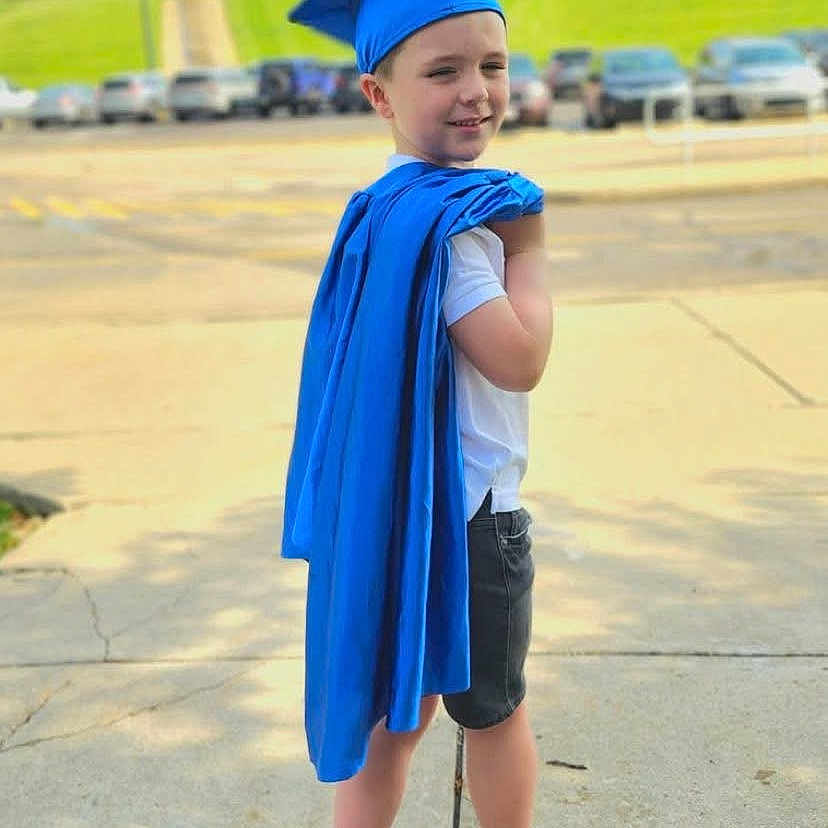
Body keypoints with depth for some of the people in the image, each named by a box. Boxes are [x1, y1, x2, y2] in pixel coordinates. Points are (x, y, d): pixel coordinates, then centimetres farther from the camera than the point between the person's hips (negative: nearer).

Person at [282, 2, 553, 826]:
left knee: (400, 705, 18)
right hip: (462, 515, -8)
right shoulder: (441, 219, -24)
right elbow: (519, 360, -26)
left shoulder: (390, 208, 6)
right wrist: (527, 249, -15)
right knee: (494, 709, 14)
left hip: (404, 504, 8)